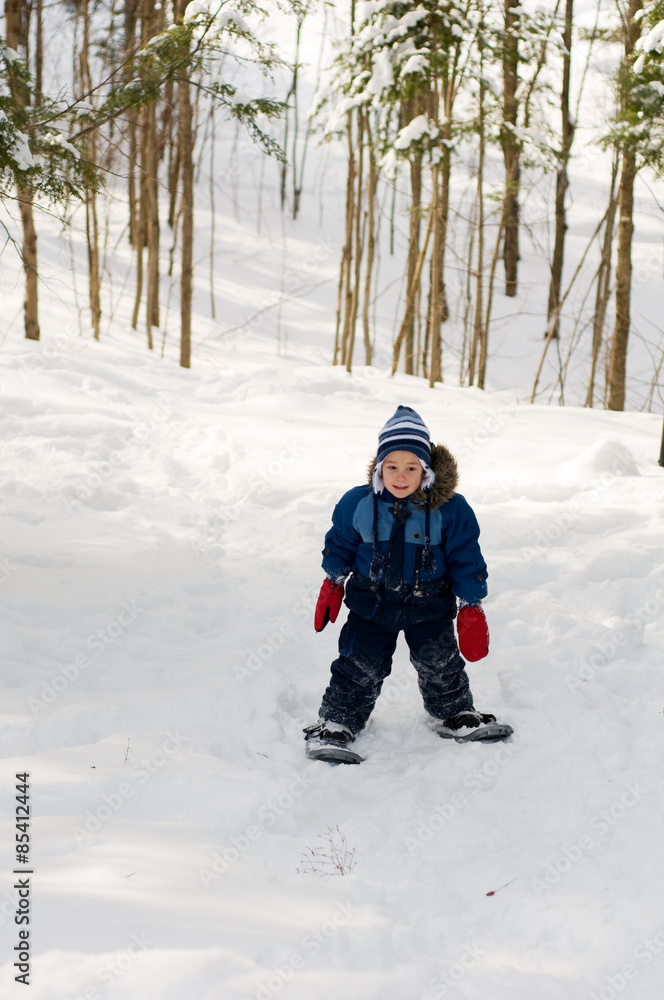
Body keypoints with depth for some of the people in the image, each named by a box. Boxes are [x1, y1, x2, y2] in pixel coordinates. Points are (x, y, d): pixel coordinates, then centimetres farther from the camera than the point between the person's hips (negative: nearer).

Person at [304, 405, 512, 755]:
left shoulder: (450, 509, -16)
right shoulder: (358, 504, -13)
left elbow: (466, 559, -6)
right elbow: (340, 544, 6)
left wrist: (471, 607, -3)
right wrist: (333, 583, 14)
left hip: (429, 603, 0)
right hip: (372, 598, 0)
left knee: (440, 664, 8)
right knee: (360, 666, 0)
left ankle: (455, 716, 31)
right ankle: (336, 723, 15)